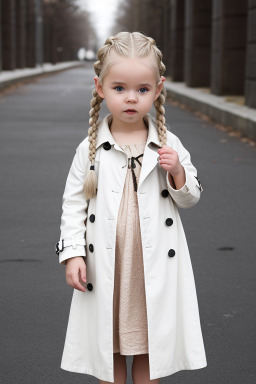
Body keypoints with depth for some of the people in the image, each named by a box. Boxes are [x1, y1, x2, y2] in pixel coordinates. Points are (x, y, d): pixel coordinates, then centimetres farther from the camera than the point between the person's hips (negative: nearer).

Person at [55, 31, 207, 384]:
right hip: (105, 266, 0)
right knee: (108, 345, 11)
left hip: (155, 265, 0)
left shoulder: (169, 145, -1)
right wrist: (72, 253, -6)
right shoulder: (91, 148, -2)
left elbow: (191, 198, 7)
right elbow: (73, 203, 2)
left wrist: (178, 173, -13)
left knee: (149, 345, 11)